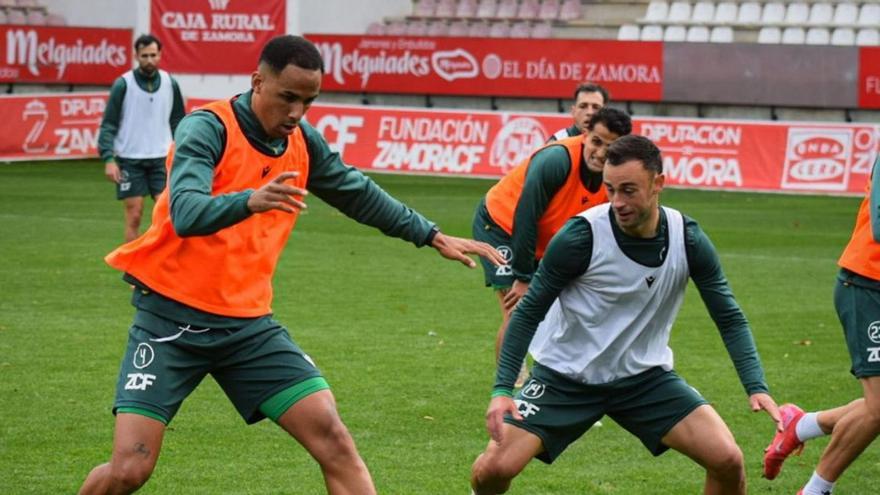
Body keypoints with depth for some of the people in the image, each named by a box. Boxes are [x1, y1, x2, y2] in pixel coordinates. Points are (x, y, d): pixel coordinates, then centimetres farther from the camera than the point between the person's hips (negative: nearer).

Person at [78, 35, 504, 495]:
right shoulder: (207, 128, -14)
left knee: (332, 438, -8)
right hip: (172, 316, -5)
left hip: (248, 322, 5)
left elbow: (360, 194, 23)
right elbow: (185, 213, -31)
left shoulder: (303, 142, 5)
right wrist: (250, 201, -49)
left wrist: (432, 236, 26)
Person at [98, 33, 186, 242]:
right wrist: (108, 159, -16)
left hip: (162, 158, 2)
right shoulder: (123, 84, -5)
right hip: (130, 160, -2)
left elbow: (178, 123, 13)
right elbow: (108, 125, -5)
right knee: (134, 215, 0)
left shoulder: (170, 84, 4)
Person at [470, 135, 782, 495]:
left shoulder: (687, 239, -10)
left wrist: (757, 387, -12)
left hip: (645, 377, 2)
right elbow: (529, 313, -10)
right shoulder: (581, 236, -19)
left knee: (727, 460, -16)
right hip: (564, 377, -2)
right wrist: (502, 390, -18)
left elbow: (729, 318, 0)